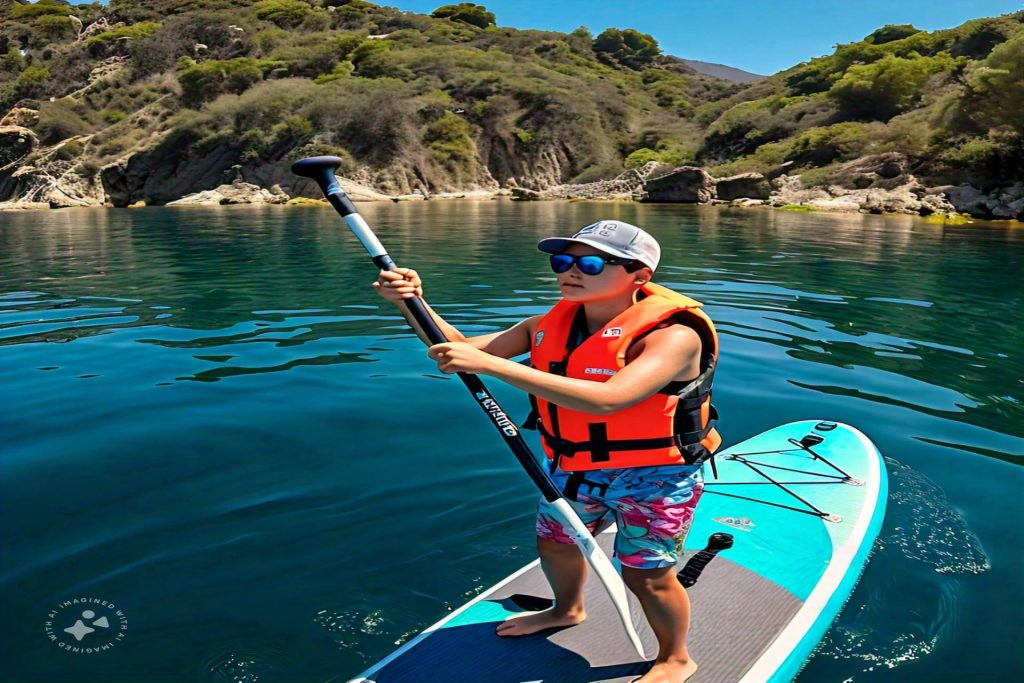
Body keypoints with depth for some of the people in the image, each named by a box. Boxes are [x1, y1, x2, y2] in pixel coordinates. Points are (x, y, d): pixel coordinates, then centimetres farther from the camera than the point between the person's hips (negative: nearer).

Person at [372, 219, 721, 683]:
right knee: (555, 543, 22)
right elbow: (461, 350, -4)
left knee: (646, 576, 4)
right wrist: (412, 303, -24)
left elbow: (606, 399, -43)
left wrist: (490, 364, -46)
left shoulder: (672, 335, -28)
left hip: (653, 476, -6)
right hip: (574, 469, 7)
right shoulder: (550, 327, -6)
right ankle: (568, 610, 56)